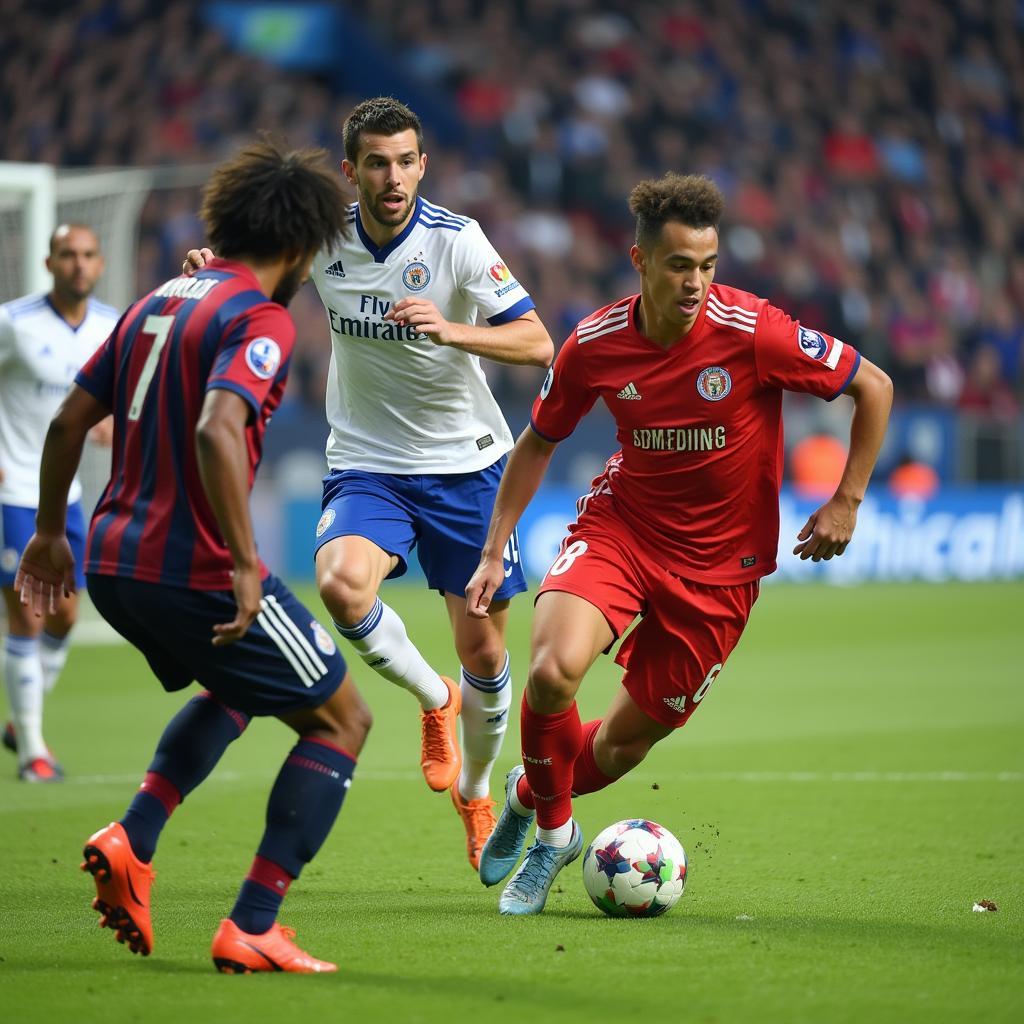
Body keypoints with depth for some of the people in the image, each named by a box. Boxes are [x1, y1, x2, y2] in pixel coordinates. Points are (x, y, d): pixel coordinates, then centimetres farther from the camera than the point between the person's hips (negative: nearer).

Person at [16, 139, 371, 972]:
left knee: (237, 689, 34)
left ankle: (133, 841, 12)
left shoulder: (159, 302, 14)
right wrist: (244, 566, -26)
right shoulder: (260, 319, -11)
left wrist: (50, 532, 27)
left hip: (112, 566, 9)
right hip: (192, 573, -8)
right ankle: (252, 931, 0)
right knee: (342, 719, 7)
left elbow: (69, 420, 17)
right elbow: (215, 432, -28)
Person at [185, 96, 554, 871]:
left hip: (465, 465, -1)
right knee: (340, 583, -30)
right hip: (366, 466, 1)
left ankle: (476, 791, 34)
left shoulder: (456, 240, -14)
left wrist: (450, 330, -36)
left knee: (483, 652, 4)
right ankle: (434, 699, 0)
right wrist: (212, 266, -6)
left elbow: (536, 344, -19)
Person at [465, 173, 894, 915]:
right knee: (554, 668, -27)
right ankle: (554, 831, 1)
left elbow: (874, 387, -8)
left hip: (720, 561, -1)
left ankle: (532, 794, 39)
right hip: (621, 524, 1)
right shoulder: (594, 345, -12)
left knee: (628, 741, 4)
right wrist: (495, 552, 2)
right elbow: (538, 442, 7)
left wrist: (847, 501, -8)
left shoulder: (753, 332, -21)